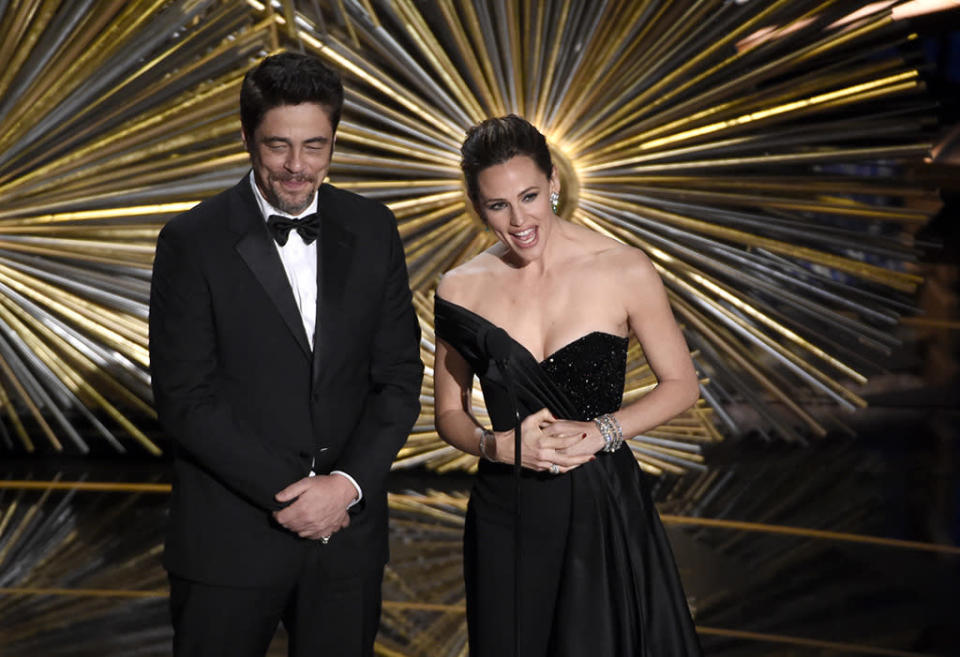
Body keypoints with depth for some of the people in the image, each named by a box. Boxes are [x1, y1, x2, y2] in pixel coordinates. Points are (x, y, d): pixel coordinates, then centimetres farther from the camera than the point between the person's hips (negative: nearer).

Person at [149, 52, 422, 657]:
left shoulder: (373, 231, 3)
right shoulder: (193, 242, -7)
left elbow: (400, 374, 2)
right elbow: (185, 398, -11)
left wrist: (348, 483, -11)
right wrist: (287, 492, -15)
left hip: (349, 529, 3)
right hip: (230, 537, -3)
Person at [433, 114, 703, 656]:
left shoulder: (625, 271, -8)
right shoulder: (462, 290, -2)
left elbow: (682, 383, 1)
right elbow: (450, 413, 7)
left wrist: (603, 431, -14)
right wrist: (495, 444, -14)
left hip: (604, 511, -2)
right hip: (505, 515, 2)